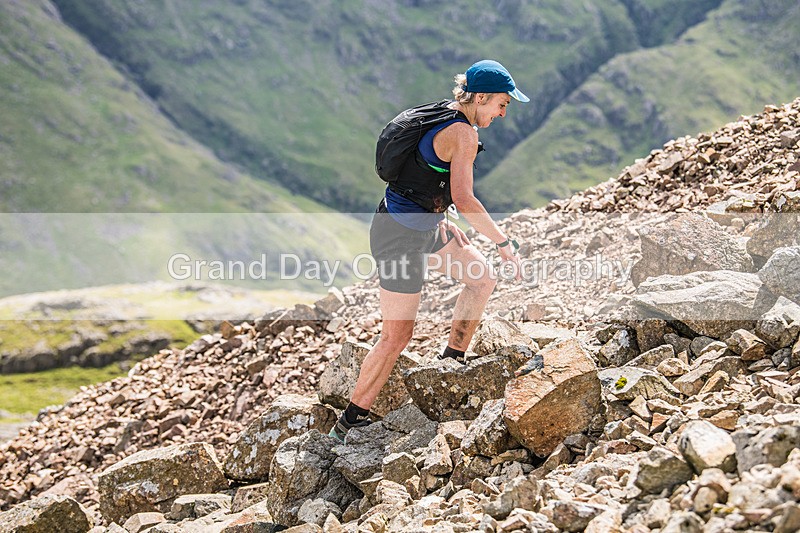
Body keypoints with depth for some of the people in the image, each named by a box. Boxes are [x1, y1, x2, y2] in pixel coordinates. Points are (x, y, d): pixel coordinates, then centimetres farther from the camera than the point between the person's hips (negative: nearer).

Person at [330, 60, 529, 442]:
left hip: (423, 224, 10)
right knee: (397, 337, -2)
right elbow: (464, 200, -27)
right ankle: (348, 423, 6)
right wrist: (503, 242, -19)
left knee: (483, 279, 17)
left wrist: (445, 226, 21)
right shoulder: (463, 134, -20)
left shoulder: (443, 116, 8)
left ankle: (452, 362, 27)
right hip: (402, 236, -10)